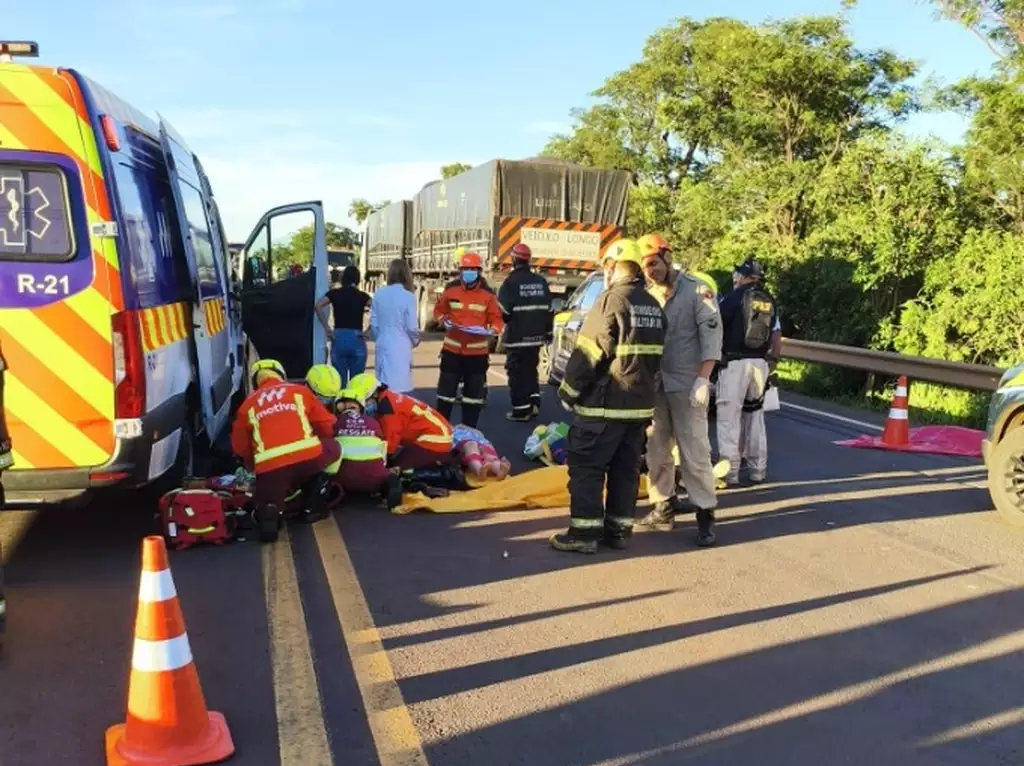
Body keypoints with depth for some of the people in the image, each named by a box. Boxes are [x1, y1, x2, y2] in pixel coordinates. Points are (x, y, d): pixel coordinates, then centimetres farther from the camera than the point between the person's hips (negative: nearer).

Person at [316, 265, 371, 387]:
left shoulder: (335, 293, 5)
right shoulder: (362, 296, 4)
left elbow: (318, 305, -8)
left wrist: (327, 328, -4)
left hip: (339, 338, 1)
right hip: (357, 339, -1)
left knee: (339, 379, 5)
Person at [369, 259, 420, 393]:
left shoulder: (379, 294, 2)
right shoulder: (408, 296, -10)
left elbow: (373, 323, 8)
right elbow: (412, 327, -8)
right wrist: (415, 341, 13)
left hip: (382, 346, 5)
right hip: (401, 347, -5)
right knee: (397, 389, -2)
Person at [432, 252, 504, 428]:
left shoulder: (487, 294, -2)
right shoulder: (451, 290, 0)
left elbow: (496, 318, 1)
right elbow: (439, 310, 10)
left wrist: (492, 329, -19)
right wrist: (443, 321, -10)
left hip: (477, 351, 0)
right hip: (452, 349, 0)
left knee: (474, 392, 9)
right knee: (446, 388, 6)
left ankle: (470, 429, 19)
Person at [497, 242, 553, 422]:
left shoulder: (510, 282, -12)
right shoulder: (540, 281, 7)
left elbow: (502, 311, -16)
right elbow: (549, 309, 11)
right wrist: (548, 331, 19)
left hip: (517, 337, -6)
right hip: (536, 336, 6)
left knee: (517, 372, 1)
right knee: (531, 369, 20)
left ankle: (521, 410, 1)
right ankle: (533, 404, 17)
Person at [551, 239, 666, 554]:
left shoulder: (611, 300, -15)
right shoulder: (654, 306, 11)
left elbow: (587, 353, -16)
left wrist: (569, 392, -6)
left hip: (604, 403, -8)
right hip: (641, 403, 8)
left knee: (586, 466, 0)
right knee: (626, 468, 14)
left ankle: (585, 532, 1)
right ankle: (619, 528, 19)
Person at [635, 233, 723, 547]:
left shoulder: (696, 290, -5)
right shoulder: (645, 295, 10)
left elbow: (712, 335, -10)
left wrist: (703, 380, -18)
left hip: (686, 385, -5)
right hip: (653, 384, 5)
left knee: (694, 452, -3)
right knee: (656, 451, 10)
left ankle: (705, 514, 6)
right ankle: (664, 507, 22)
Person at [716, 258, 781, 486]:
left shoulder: (733, 297, -5)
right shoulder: (769, 302, 13)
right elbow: (777, 339, 12)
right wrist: (771, 362, 20)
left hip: (735, 363, -6)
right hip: (760, 363, 6)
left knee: (729, 417, -2)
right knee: (755, 417, 15)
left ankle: (729, 472, -4)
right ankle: (757, 470, 18)